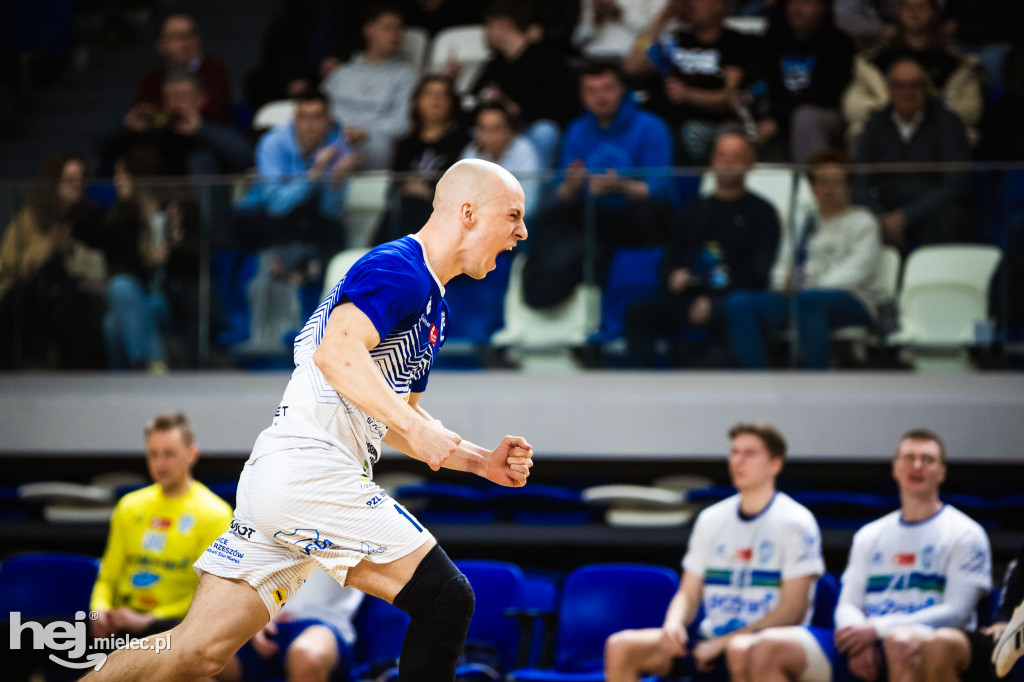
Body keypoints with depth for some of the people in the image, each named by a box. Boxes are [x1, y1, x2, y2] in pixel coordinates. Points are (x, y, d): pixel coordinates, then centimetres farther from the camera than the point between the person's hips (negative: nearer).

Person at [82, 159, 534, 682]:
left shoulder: (434, 307, 24)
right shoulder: (398, 267, -7)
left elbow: (392, 418, 31)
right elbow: (337, 352, -23)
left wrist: (481, 462, 21)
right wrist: (417, 428, -25)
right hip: (309, 471, -10)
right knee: (446, 599, -8)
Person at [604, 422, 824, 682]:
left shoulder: (795, 522, -3)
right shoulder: (711, 519, 14)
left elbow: (792, 610, -10)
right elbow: (689, 594, 17)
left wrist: (722, 643, -15)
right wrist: (673, 624, -9)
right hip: (708, 643, 6)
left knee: (741, 650, -42)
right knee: (620, 646, -14)